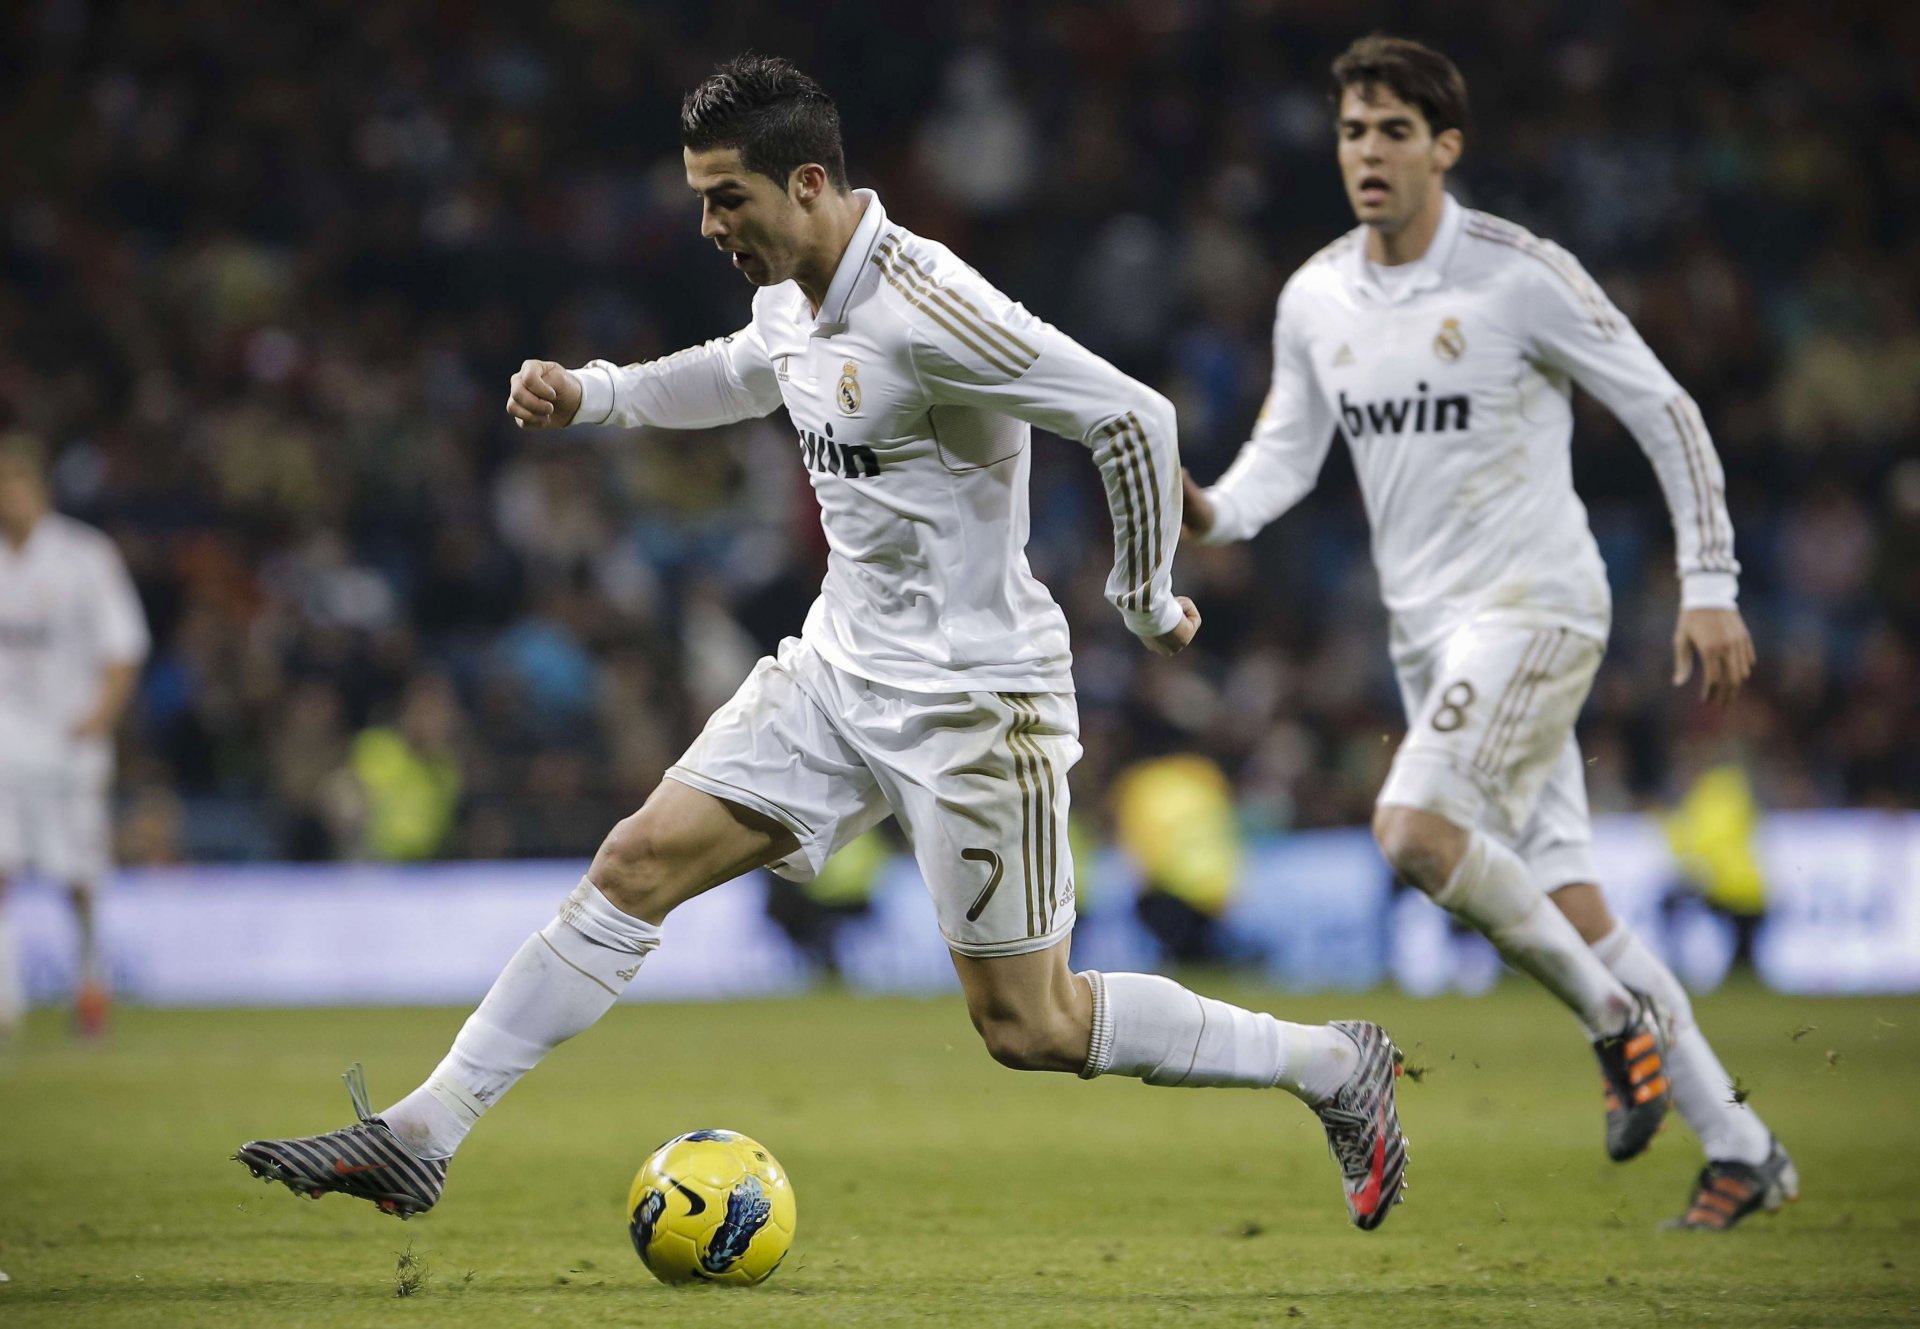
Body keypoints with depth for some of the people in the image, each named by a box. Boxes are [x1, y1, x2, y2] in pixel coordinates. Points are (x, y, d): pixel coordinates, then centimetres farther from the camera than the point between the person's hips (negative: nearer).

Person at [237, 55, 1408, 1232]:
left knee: (1030, 1029, -2)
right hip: (839, 670, 8)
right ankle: (422, 1137, 2)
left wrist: (1146, 598, -9)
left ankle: (1333, 1066, 16)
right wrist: (590, 394, 15)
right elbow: (744, 376, 30)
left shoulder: (926, 311, -24)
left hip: (971, 701, -8)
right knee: (637, 867, -1)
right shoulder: (791, 298, 4)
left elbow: (1135, 419, -22)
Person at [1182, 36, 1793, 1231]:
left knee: (1414, 830, -25)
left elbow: (1665, 412, -6)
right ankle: (1740, 1148, 14)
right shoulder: (1315, 300, 6)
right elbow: (1285, 453, 12)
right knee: (1562, 897, 5)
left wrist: (1712, 586, -8)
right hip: (1427, 629, 6)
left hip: (1533, 606, -6)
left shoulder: (1522, 275, -12)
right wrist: (1212, 512, -10)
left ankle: (1616, 1017, -4)